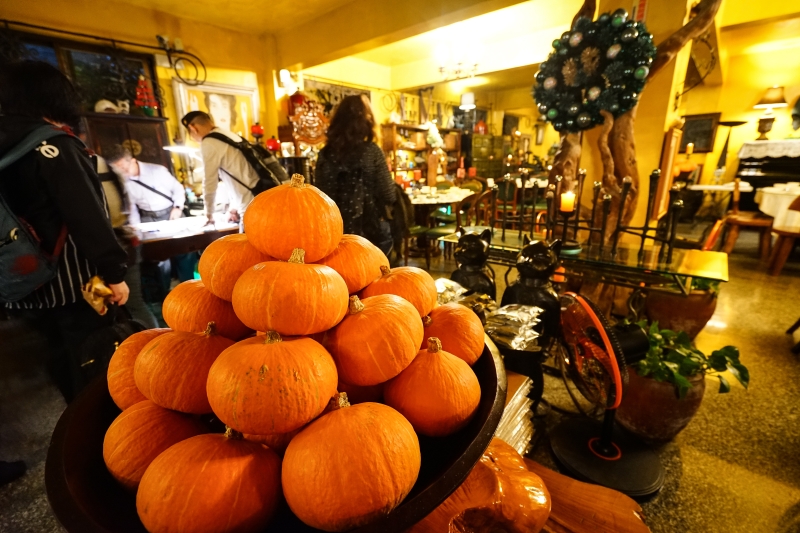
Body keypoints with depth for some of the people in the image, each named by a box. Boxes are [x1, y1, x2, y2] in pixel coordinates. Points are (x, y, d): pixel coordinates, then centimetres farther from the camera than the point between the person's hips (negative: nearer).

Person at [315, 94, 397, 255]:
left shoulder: (325, 154, -1)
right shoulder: (372, 151, -9)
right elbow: (389, 197, -10)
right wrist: (387, 174, 9)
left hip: (338, 232, 3)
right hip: (371, 231, -3)